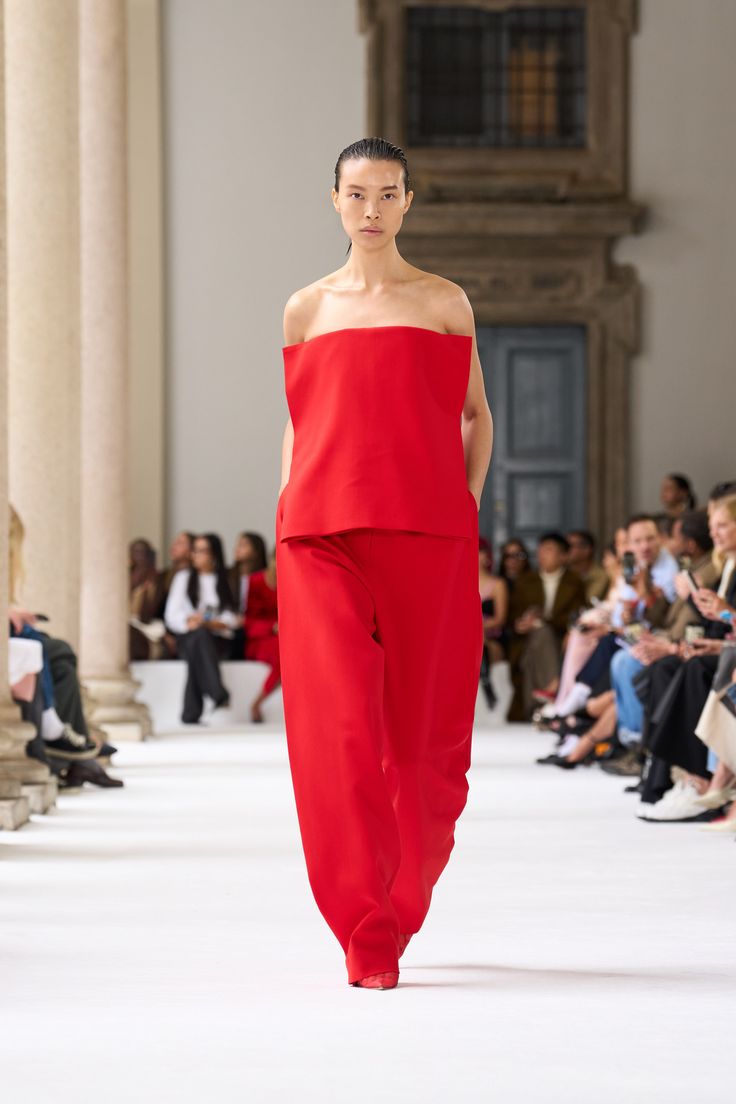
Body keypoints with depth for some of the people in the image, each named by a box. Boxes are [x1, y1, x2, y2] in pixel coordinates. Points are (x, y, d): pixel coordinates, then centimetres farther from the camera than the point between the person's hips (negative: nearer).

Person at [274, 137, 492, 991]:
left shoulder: (443, 303, 9)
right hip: (323, 538, 0)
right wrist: (286, 519, 7)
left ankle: (397, 906, 27)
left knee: (424, 729, 3)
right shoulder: (307, 309, 12)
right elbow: (297, 424, 16)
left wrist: (465, 508, 5)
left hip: (426, 538, 0)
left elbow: (477, 417, 15)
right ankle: (366, 941, -7)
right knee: (339, 725, -11)